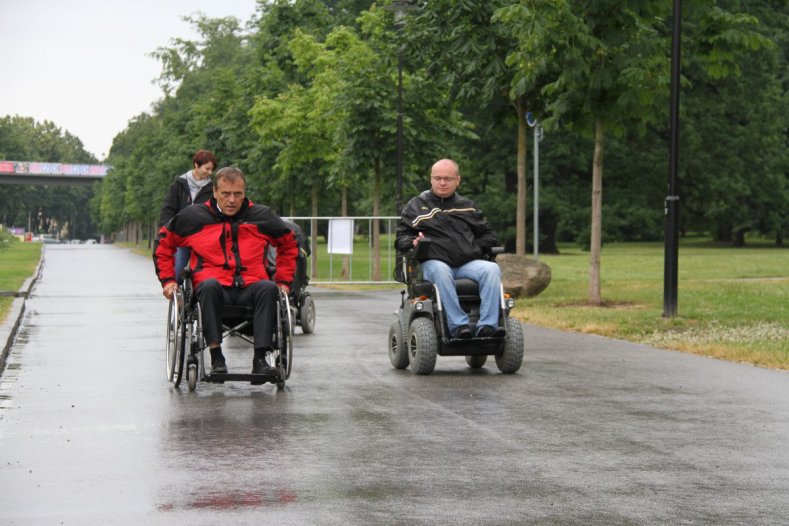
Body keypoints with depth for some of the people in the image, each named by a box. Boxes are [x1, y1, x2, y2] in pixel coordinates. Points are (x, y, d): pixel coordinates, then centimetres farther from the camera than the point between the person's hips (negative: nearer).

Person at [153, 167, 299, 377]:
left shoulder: (262, 216, 10)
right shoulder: (194, 216, 8)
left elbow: (289, 244, 25)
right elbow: (163, 242, 20)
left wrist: (283, 281, 16)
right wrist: (168, 279, 12)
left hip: (250, 289, 1)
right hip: (215, 288, -1)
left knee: (268, 288, -33)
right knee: (209, 285, -37)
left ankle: (260, 359, -38)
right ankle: (216, 358, -36)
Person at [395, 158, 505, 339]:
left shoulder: (468, 206, 25)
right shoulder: (415, 206, 17)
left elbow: (488, 236, 26)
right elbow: (401, 238, 11)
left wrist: (475, 249, 6)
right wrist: (414, 243, -12)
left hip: (467, 263, 3)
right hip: (433, 262, -3)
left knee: (492, 269, -28)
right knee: (440, 270, -40)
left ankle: (487, 325, -36)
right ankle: (458, 325, -44)